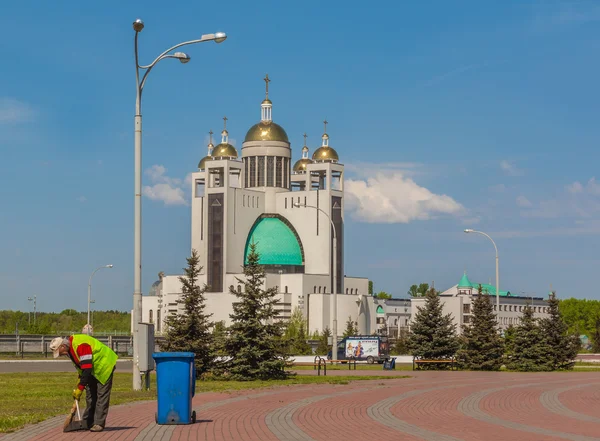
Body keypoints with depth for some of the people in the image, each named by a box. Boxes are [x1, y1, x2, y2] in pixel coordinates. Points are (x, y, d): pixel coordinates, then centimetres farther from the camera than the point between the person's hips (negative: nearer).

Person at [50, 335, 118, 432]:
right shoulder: (70, 348, 0)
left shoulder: (81, 345, -31)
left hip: (104, 365, -10)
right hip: (93, 370, 10)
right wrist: (80, 380, 5)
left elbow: (87, 368, -33)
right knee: (90, 396, 9)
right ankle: (88, 423, 14)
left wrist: (80, 388, -29)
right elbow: (81, 366, 14)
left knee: (101, 395, -11)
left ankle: (99, 424, -10)